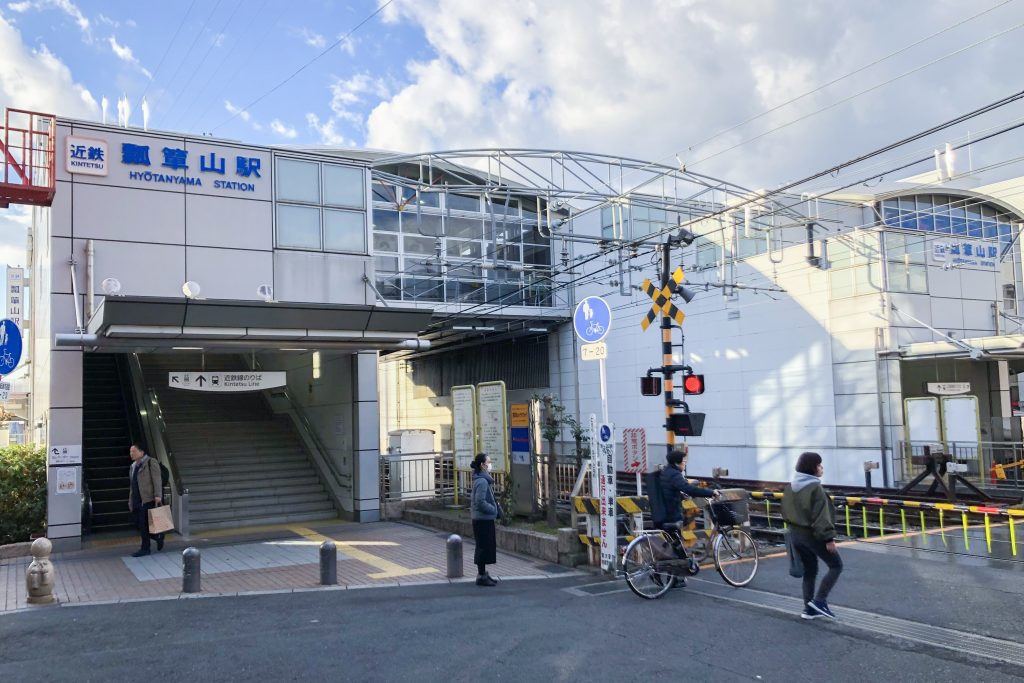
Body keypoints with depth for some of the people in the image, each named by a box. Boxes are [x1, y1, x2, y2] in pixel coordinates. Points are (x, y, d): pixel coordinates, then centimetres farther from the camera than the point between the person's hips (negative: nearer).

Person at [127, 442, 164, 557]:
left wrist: (157, 495, -20)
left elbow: (157, 480, -12)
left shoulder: (151, 462, -4)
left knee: (144, 524, -7)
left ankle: (145, 548, 2)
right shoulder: (133, 466, 20)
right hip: (137, 501, 8)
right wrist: (130, 501, 18)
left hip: (148, 500, -8)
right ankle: (158, 537, 19)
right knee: (138, 523, 4)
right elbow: (133, 485, 23)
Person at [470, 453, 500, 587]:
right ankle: (481, 576, 6)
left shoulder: (484, 479, 12)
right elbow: (480, 502, -24)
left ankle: (483, 573, 26)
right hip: (483, 519, -10)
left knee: (488, 546, 16)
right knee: (484, 547, -2)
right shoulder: (482, 481, -19)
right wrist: (494, 510, -14)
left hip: (485, 519, 10)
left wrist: (496, 509, 12)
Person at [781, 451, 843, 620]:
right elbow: (821, 515, -21)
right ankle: (819, 600, -1)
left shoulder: (790, 487, 7)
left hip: (796, 534, 8)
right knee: (836, 565, 6)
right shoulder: (815, 487, -18)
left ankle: (809, 608, 18)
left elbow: (785, 511, 13)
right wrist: (828, 537, -19)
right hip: (813, 534, -8)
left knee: (809, 570, 17)